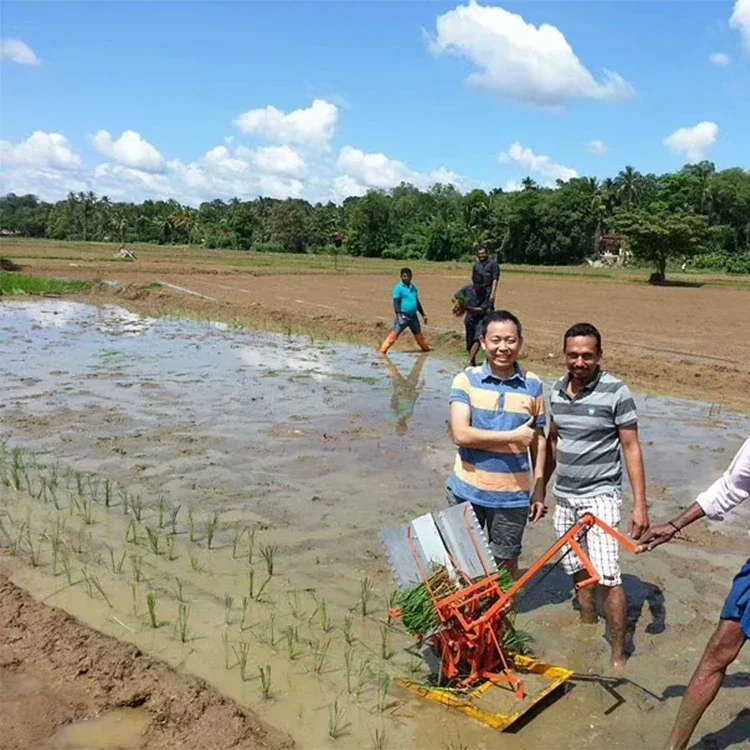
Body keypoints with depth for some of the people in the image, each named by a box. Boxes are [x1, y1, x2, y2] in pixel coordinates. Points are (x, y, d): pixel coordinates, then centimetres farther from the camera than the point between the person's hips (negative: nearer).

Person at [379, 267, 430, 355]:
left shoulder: (414, 287, 13)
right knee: (394, 334, -13)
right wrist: (398, 316, -23)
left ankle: (425, 348, 34)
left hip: (413, 316, 6)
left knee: (419, 334, 18)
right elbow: (396, 302, -13)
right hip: (403, 316, -6)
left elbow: (417, 302, 22)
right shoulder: (398, 288, -7)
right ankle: (383, 350, -12)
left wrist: (423, 315, 22)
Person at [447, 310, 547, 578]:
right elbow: (460, 434, -19)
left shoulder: (533, 385, -1)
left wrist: (539, 490, 5)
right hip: (467, 491, -1)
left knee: (506, 564, 16)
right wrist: (513, 437, -17)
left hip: (513, 495, 1)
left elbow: (538, 440, 6)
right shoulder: (466, 380, -8)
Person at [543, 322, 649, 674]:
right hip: (564, 497, 5)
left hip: (600, 496, -5)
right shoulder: (557, 391, 4)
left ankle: (618, 655, 4)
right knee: (579, 573, 14)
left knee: (607, 577, -10)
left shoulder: (615, 392, -12)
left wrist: (640, 504, -14)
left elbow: (631, 447, -10)